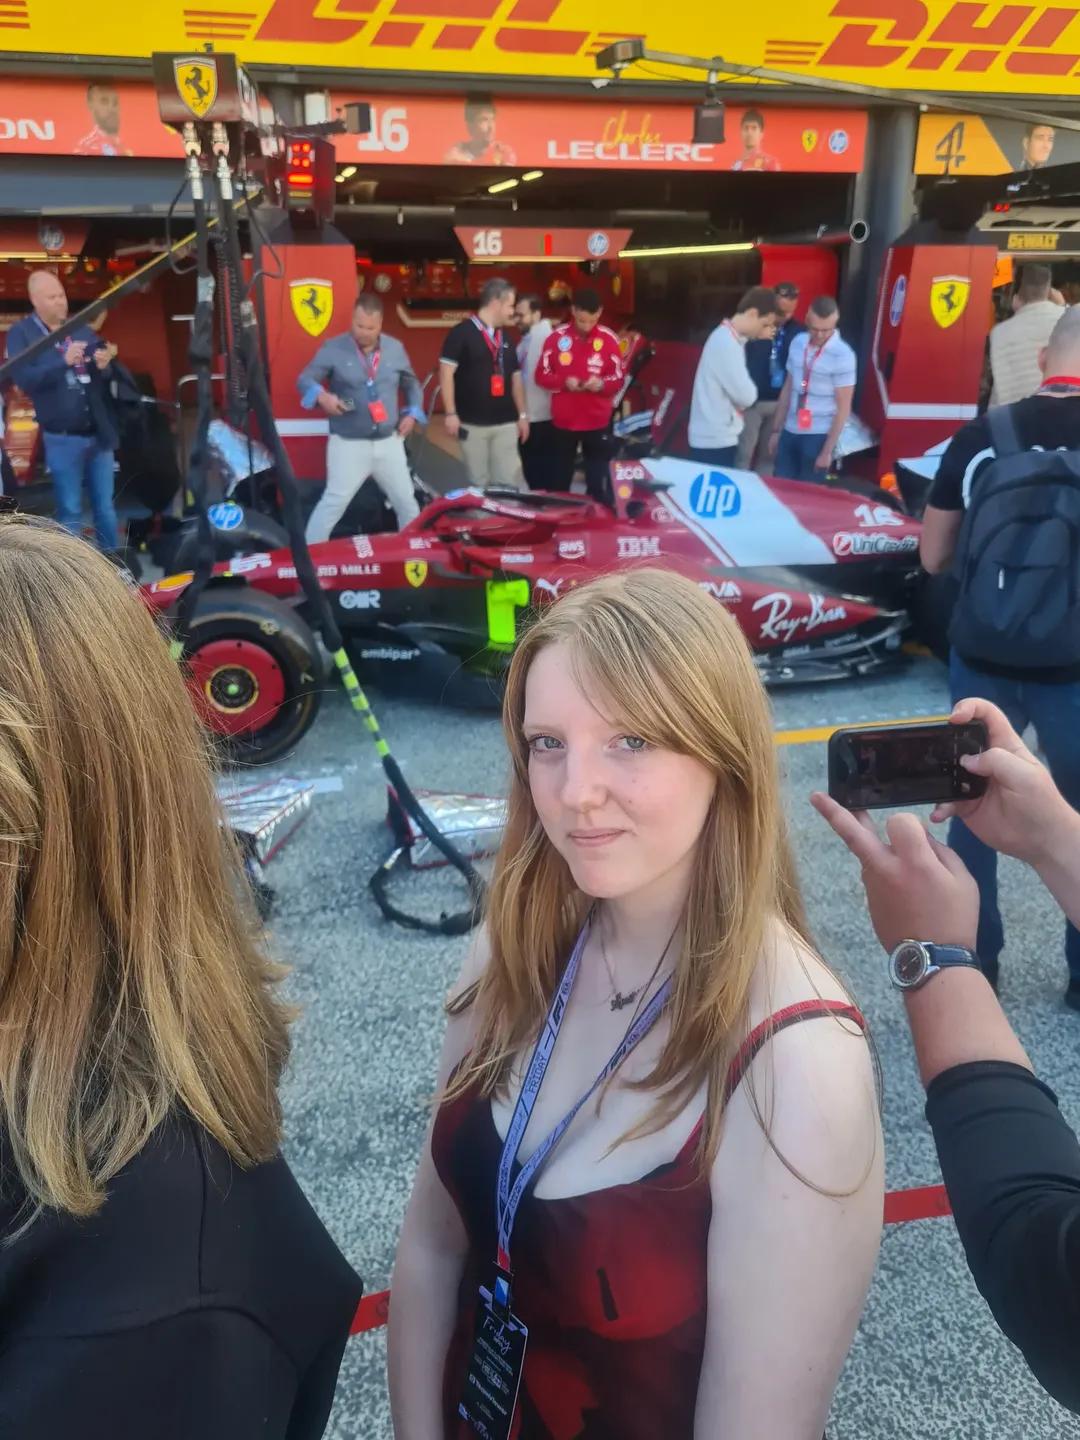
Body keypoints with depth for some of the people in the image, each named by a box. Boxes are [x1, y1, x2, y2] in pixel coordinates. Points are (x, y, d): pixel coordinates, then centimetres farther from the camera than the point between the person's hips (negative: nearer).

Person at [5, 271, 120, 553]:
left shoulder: (83, 329, 8)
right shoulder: (20, 334, -2)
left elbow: (105, 377, 9)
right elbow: (23, 379, -15)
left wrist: (104, 366, -14)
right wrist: (63, 362, -25)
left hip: (99, 433, 4)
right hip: (62, 438, -3)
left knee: (105, 506, 13)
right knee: (70, 511, 6)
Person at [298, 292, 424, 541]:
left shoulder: (396, 348, 6)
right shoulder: (333, 348, -7)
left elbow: (412, 383, 21)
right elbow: (304, 379, -7)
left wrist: (413, 413, 6)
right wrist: (321, 395, -28)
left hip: (388, 442, 5)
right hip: (348, 444, -4)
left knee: (407, 502, 13)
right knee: (334, 503, -11)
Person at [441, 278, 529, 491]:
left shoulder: (505, 338, 15)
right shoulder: (462, 333, -6)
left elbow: (515, 377, 20)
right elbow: (446, 373, -10)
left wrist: (522, 414, 15)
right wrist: (451, 413, -16)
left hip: (506, 423, 5)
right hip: (472, 423, -5)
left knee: (509, 481, 1)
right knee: (479, 482, 3)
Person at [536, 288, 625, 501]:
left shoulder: (609, 339, -3)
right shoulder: (557, 337, -3)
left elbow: (618, 378, 2)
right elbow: (541, 375, 2)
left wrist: (602, 383, -19)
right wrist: (564, 382, -16)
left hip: (598, 422, -1)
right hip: (563, 421, 1)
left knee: (599, 483, 1)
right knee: (559, 481, 9)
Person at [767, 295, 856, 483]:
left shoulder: (843, 355, -12)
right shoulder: (798, 342, 4)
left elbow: (843, 408, -10)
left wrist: (828, 450, -11)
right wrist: (776, 430, 12)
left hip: (819, 436, -5)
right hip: (790, 432, 5)